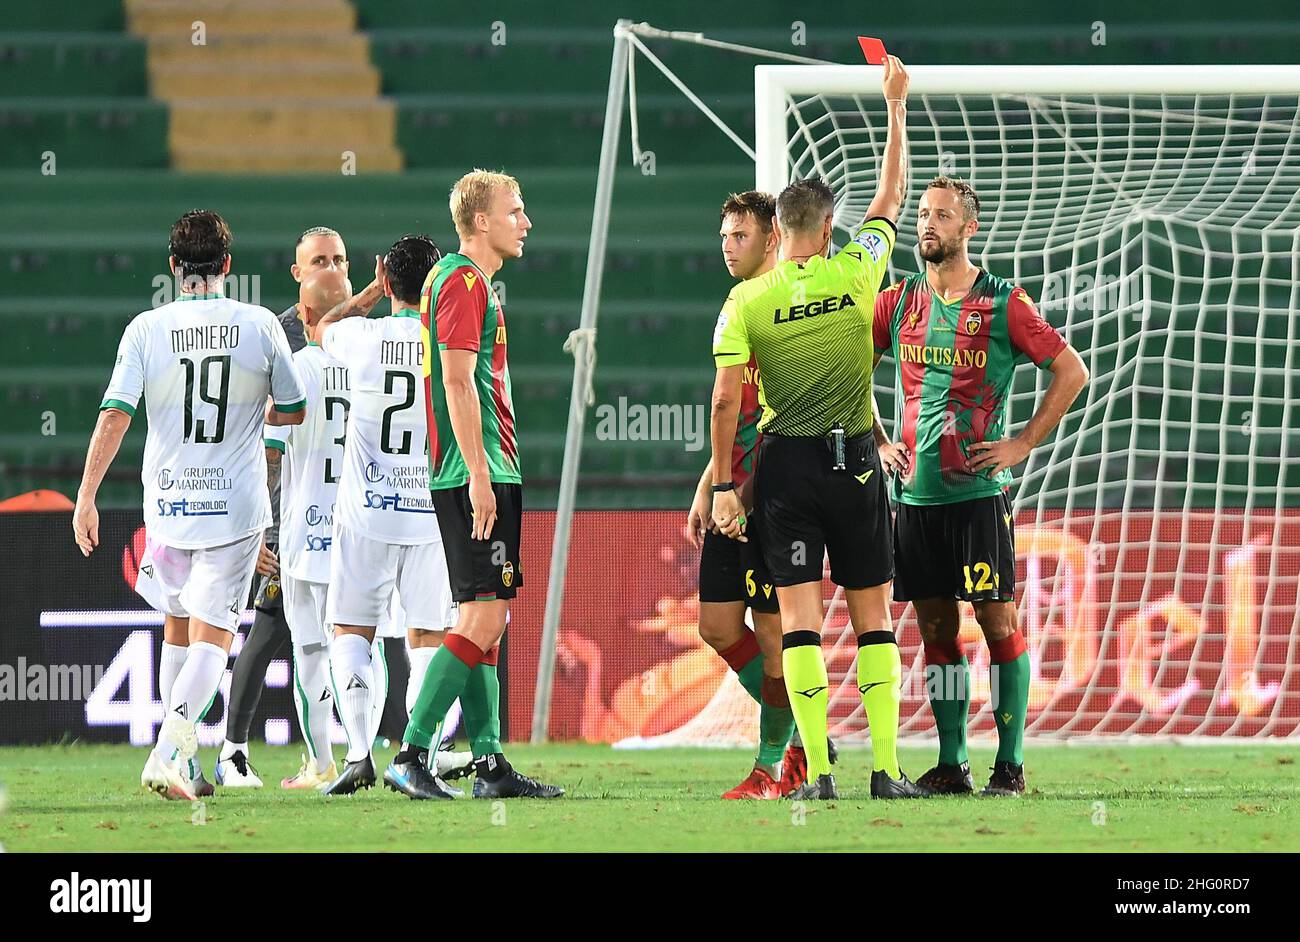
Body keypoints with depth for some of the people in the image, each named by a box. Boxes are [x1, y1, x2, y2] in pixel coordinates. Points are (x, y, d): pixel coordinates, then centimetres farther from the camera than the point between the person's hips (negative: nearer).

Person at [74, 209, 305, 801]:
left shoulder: (147, 330, -4)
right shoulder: (260, 326, -3)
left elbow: (114, 417, -10)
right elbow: (292, 412, 7)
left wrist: (86, 497, -5)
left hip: (167, 502, 2)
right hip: (236, 505, -2)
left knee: (177, 626, 20)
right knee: (212, 636, -3)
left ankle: (180, 757, 24)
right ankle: (169, 751, -23)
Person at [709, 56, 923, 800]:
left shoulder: (747, 301, -3)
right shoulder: (856, 273, -3)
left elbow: (725, 399, -6)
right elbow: (892, 195, 12)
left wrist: (723, 485, 2)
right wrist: (896, 106, 21)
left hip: (786, 465, 0)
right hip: (855, 461, 0)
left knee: (800, 619, 0)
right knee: (873, 618, 6)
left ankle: (819, 771, -7)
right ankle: (887, 768, 0)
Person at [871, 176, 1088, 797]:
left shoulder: (1003, 304, -3)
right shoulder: (897, 303, 9)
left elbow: (1071, 372, -1)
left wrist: (1022, 445, -5)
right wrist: (878, 442, 12)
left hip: (978, 490, -4)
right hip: (914, 490, 4)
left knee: (998, 621, -4)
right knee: (935, 627, 6)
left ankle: (1010, 763, -2)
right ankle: (951, 764, 11)